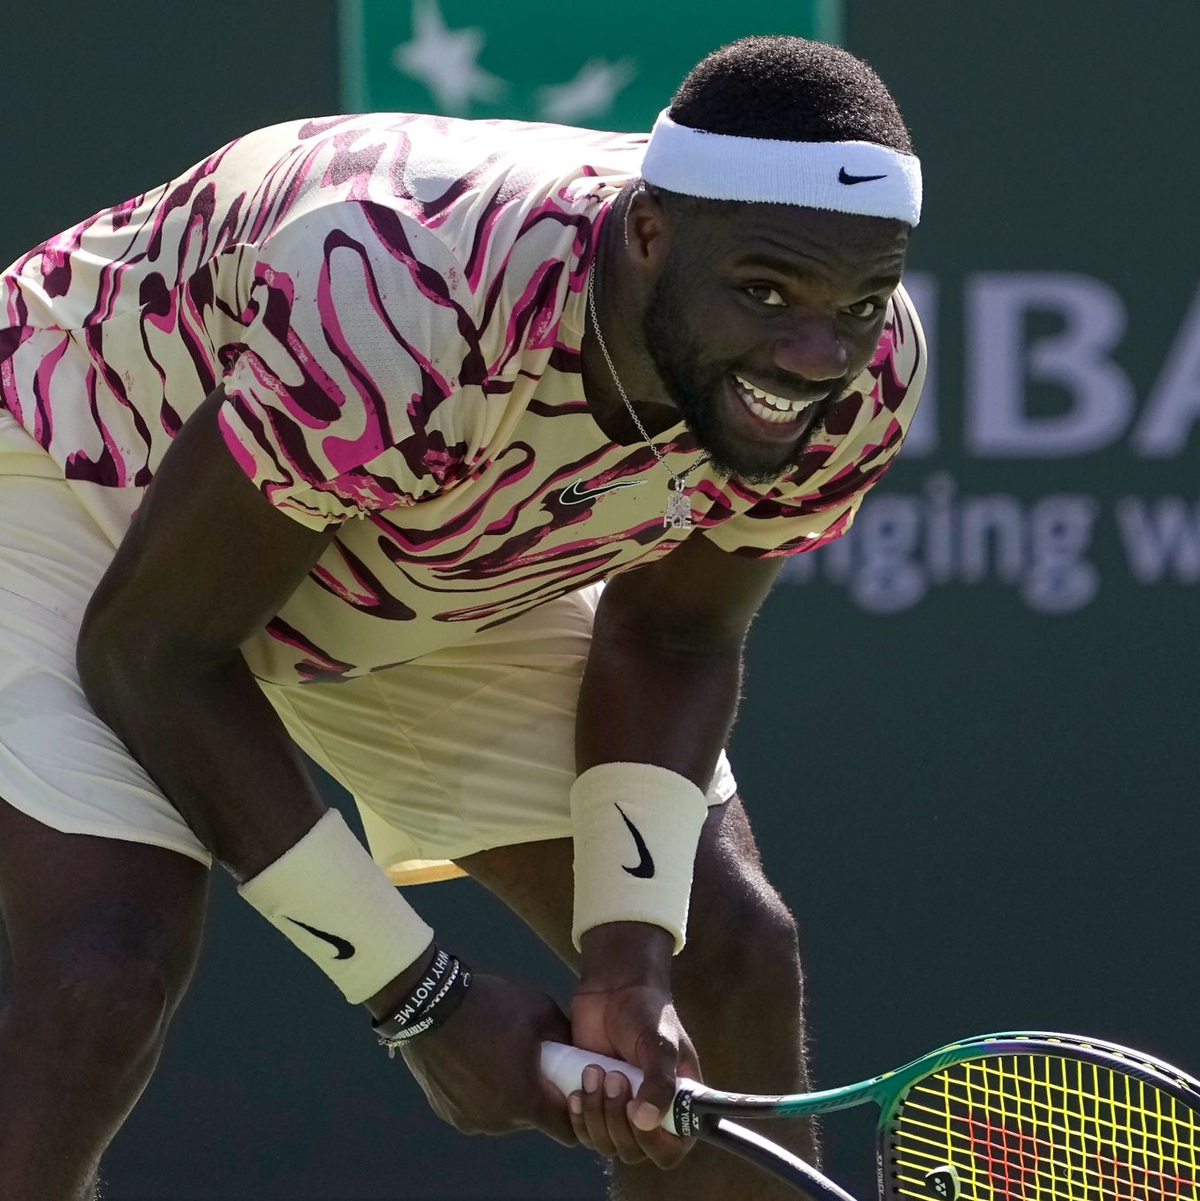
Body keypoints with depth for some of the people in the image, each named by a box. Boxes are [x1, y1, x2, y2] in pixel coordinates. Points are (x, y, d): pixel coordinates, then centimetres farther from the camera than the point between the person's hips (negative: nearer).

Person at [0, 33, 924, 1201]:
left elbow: (669, 639, -6)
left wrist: (630, 962, -23)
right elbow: (155, 650, -30)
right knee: (108, 965, -28)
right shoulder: (392, 311, -43)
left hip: (453, 559, 6)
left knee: (726, 951, -2)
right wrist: (421, 999, -27)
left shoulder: (856, 371, -24)